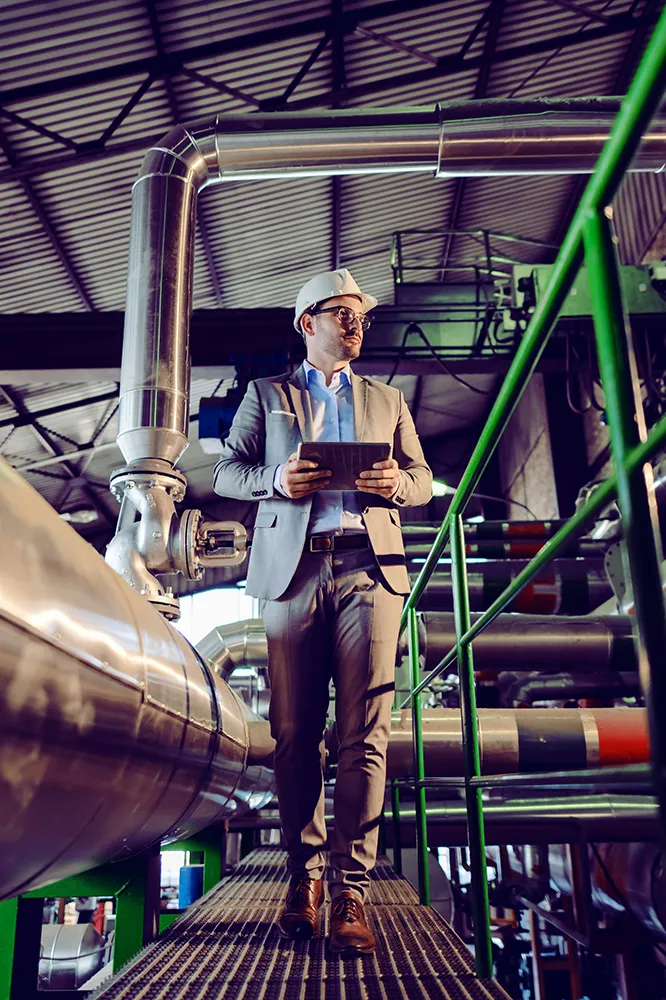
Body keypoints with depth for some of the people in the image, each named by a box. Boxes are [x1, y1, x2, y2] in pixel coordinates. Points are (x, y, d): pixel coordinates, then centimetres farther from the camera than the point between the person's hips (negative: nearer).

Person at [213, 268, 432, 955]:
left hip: (369, 567, 1)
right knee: (293, 732, 1)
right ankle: (304, 873, 16)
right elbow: (227, 471, 11)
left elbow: (422, 480, 18)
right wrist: (274, 478, -10)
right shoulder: (266, 394, 19)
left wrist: (395, 482, -5)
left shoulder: (387, 401, 24)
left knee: (364, 733, -6)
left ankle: (350, 889, 1)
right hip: (292, 567, 0)